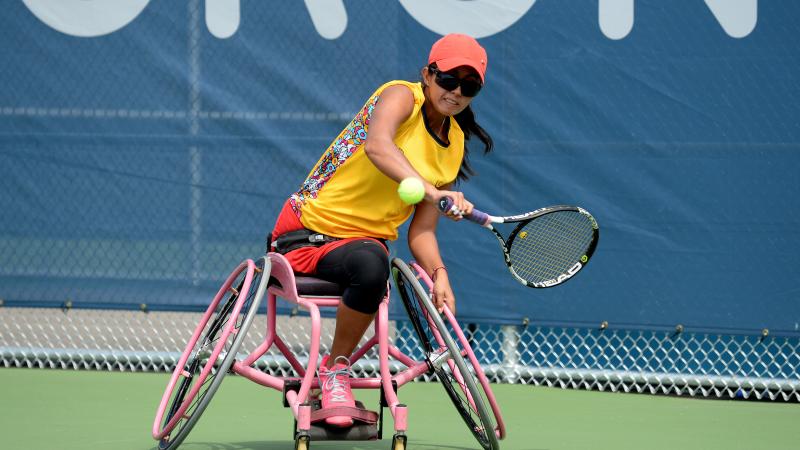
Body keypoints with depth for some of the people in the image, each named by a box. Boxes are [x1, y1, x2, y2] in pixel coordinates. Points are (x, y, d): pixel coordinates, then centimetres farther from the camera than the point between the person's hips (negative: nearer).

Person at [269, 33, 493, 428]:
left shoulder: (454, 147, 11)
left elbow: (421, 232, 10)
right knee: (371, 263, -39)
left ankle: (335, 369, -14)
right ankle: (336, 368, -18)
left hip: (365, 241, 6)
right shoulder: (402, 96, -8)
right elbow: (377, 146, -32)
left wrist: (439, 273, -10)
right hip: (308, 229, -5)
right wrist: (431, 190, -45)